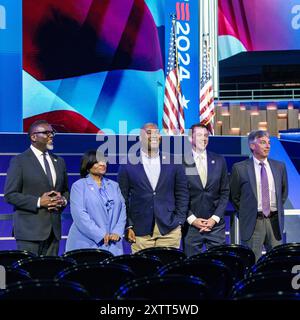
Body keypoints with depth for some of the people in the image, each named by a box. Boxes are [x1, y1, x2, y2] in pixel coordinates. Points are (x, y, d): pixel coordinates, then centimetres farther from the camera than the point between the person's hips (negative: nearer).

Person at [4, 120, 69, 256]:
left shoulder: (59, 161, 16)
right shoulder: (19, 161, -2)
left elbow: (65, 190, 24)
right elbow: (10, 195, -7)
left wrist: (63, 200, 0)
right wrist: (38, 202, -16)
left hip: (53, 229, 5)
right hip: (29, 229, -5)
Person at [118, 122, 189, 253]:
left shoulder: (173, 163, 6)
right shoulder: (128, 165, 2)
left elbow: (182, 193, 10)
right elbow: (123, 198, 4)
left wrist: (179, 221, 3)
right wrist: (128, 226, -2)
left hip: (169, 229, 1)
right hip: (140, 231, -1)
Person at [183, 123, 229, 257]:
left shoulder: (219, 161, 6)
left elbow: (225, 193, 7)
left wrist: (215, 218, -3)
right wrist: (192, 219, -8)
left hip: (215, 224, 2)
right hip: (191, 224, -2)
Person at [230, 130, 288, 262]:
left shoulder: (279, 166, 8)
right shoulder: (240, 168, -3)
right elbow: (234, 196, 5)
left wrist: (277, 210, 14)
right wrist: (245, 214, 6)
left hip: (274, 221, 3)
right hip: (252, 223, -3)